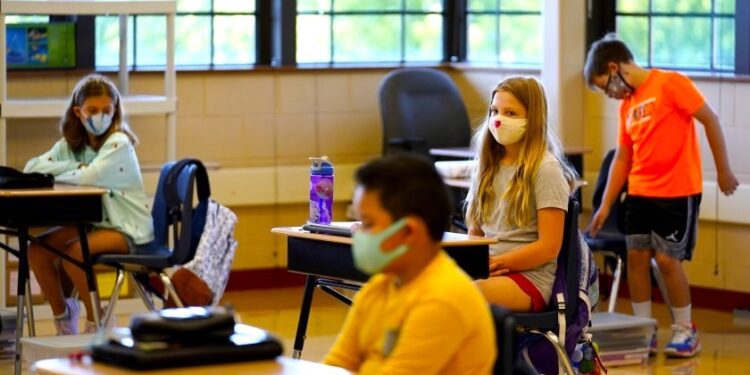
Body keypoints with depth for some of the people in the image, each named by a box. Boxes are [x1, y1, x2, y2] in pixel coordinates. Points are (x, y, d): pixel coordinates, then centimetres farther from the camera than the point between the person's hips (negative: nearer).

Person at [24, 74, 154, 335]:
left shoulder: (118, 143, -14)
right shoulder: (69, 145, 6)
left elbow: (89, 177, -29)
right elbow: (31, 167, -6)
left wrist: (52, 176, -11)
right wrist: (75, 166, -19)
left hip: (125, 228, -6)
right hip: (90, 222, 6)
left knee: (72, 253, -30)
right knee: (37, 250, -14)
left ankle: (96, 322, -9)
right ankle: (62, 314, 8)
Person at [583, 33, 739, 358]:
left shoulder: (670, 84, -11)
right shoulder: (627, 105, 10)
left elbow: (710, 120, -9)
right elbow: (622, 158, 15)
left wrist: (723, 170, -8)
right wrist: (605, 206, 11)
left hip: (678, 193, -7)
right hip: (640, 193, 7)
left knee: (667, 259, -6)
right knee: (636, 256, 3)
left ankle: (686, 331, 10)